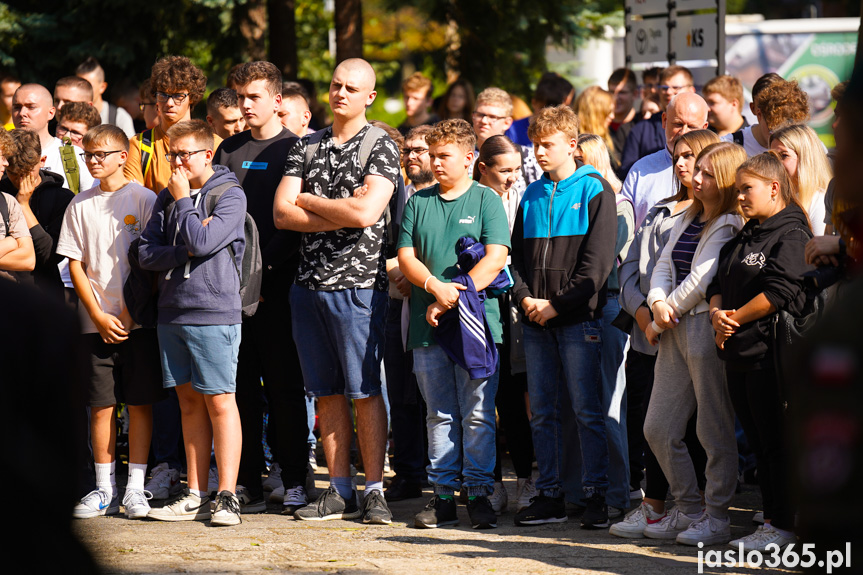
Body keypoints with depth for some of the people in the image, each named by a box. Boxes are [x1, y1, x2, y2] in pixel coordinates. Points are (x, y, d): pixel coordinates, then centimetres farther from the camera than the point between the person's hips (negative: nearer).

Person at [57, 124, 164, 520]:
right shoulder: (81, 205, 8)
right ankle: (105, 489, 9)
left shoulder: (143, 200, 1)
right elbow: (75, 264, 6)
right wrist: (98, 315, -4)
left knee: (139, 403, -1)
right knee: (101, 405, 2)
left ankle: (136, 487, 4)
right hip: (98, 321, 2)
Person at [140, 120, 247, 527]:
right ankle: (196, 497, 11)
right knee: (190, 403, 9)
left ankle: (227, 497, -3)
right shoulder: (166, 198, 14)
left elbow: (202, 241, -17)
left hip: (214, 313, -6)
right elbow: (146, 253, 6)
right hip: (172, 314, 6)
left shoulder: (230, 195, -4)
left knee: (219, 402, -5)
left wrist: (183, 200, -5)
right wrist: (184, 252, -9)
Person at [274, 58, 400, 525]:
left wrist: (309, 201, -4)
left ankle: (374, 491, 0)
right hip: (309, 283, 5)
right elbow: (282, 213, 2)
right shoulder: (306, 147, 13)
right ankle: (339, 491, 12)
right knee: (326, 392, 7)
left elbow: (365, 212, -17)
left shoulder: (381, 148, -2)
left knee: (365, 390, -4)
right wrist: (340, 216, -9)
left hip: (357, 284, -5)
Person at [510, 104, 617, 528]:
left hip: (578, 318, -6)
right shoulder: (532, 196, 15)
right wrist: (524, 297, -3)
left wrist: (558, 304, -13)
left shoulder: (594, 191, -2)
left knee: (586, 409, -5)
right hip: (536, 320, 6)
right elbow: (516, 255, 16)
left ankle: (596, 494, -1)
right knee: (542, 411, 6)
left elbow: (597, 261, -9)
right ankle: (549, 495, 11)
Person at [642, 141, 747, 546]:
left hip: (708, 327, -9)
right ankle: (689, 509, 20)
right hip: (675, 331, 9)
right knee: (658, 429, 9)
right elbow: (664, 265, 14)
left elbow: (701, 280, -14)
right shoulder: (687, 220, 18)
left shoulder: (730, 226, -9)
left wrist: (663, 318, -5)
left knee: (714, 430, -2)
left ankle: (716, 517, 6)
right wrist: (657, 303, -7)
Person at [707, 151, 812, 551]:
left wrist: (735, 318, -12)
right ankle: (770, 520, 17)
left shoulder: (791, 234, -9)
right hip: (739, 353, 9)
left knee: (776, 443, -5)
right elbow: (719, 282, 18)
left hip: (770, 352, -9)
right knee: (758, 442, 12)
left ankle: (783, 526, 0)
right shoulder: (744, 237, 19)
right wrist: (717, 313, -3)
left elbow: (779, 292, -19)